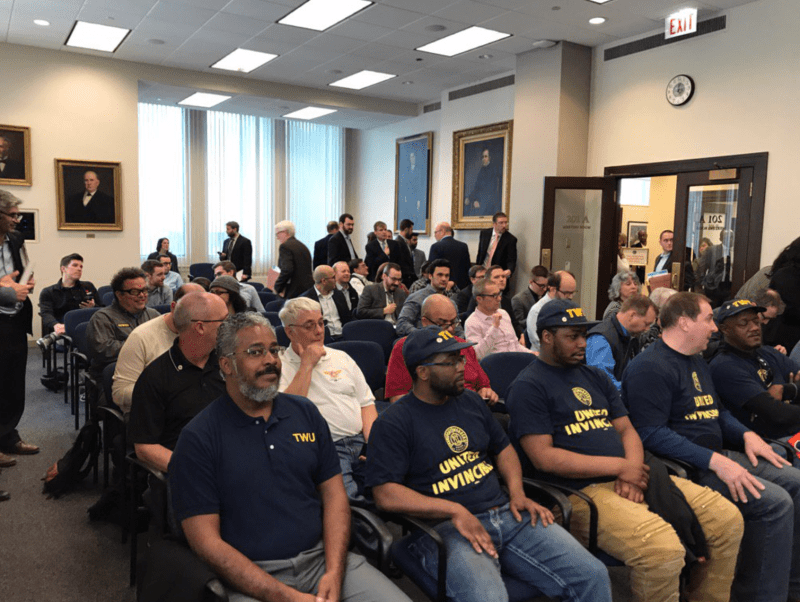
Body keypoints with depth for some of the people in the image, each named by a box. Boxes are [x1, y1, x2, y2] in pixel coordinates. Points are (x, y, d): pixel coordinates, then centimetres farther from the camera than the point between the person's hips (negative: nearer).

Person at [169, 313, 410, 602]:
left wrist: (334, 573, -7)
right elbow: (207, 541, -8)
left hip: (322, 557, 3)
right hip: (252, 577, -3)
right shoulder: (197, 439, -5)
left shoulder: (306, 412, 8)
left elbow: (334, 494, 8)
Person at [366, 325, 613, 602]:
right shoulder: (393, 423, -5)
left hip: (506, 513, 6)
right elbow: (385, 495, -12)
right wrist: (455, 511, -18)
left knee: (593, 576, -8)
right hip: (445, 528, -5)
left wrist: (517, 492, 6)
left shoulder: (470, 401, 16)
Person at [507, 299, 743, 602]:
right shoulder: (529, 386, -5)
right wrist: (620, 466, -12)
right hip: (581, 491, -8)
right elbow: (544, 458, -14)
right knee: (662, 547, -30)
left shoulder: (595, 376, 20)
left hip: (630, 479, 8)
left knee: (728, 519, 0)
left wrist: (634, 472, -6)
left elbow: (626, 430, 17)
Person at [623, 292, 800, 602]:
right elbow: (652, 434, -23)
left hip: (719, 455, 10)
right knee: (775, 502, -20)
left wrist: (747, 435, 5)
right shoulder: (649, 367, -17)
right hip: (686, 466, -10)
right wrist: (714, 461, -25)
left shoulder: (697, 362, 17)